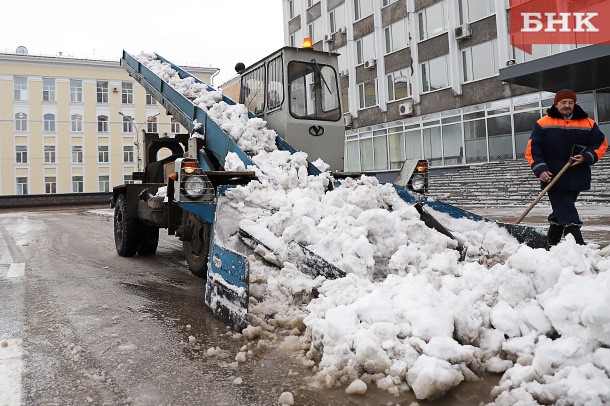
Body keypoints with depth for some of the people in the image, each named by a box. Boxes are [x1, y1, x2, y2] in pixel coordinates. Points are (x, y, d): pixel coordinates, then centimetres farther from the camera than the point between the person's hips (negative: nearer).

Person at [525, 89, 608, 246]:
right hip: (553, 178, -3)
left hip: (577, 178, 4)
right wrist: (540, 170, -15)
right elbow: (532, 150, -3)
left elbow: (601, 144, 10)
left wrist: (586, 157, -9)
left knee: (561, 211, 15)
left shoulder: (588, 124, 7)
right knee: (567, 215, -9)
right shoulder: (542, 124, -1)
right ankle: (577, 243, -13)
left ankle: (552, 240, 29)